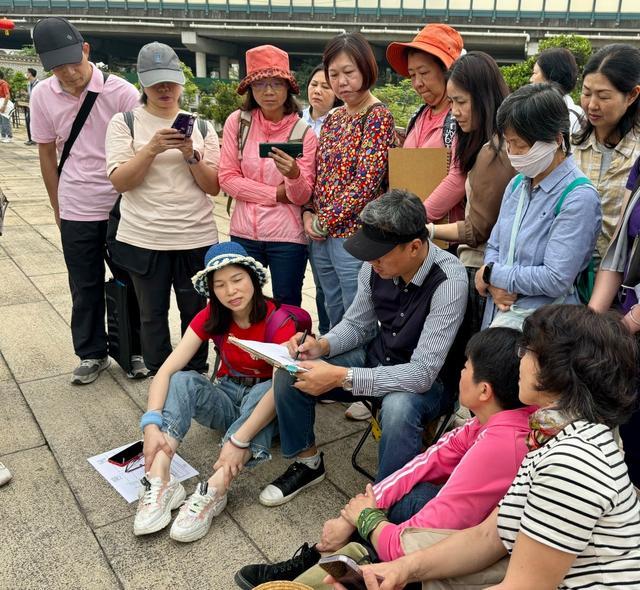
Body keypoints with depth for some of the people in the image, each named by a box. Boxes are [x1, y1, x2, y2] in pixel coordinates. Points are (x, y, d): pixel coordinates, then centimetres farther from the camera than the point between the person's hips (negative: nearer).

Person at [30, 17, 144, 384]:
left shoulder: (121, 92, -12)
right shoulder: (42, 96, -3)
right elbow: (47, 154, 8)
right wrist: (57, 207, 12)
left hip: (122, 205, -2)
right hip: (76, 210, 3)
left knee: (130, 282, 9)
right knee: (85, 286, 12)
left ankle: (137, 350, 25)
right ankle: (92, 354, 28)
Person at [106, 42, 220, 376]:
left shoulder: (201, 126, 7)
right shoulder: (124, 122, 2)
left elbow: (214, 187, 3)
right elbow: (119, 182, -8)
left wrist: (191, 155, -14)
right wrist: (151, 149, -20)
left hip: (196, 238, 1)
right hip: (143, 240, -1)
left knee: (195, 314, 10)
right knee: (152, 315, 8)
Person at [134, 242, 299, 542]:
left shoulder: (278, 320, -21)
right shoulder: (210, 318, -9)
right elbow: (166, 370, -18)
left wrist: (239, 440, -42)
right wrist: (151, 424, -34)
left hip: (264, 406, -3)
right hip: (227, 399, 3)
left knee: (264, 390, -37)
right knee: (182, 381, -25)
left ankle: (213, 493, -45)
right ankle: (159, 482, -36)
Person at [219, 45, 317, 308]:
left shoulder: (303, 132, -5)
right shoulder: (237, 122, -2)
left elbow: (302, 197, -7)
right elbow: (227, 177, -3)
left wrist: (294, 175, -29)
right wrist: (276, 193, -8)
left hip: (288, 237, -1)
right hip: (244, 233, 2)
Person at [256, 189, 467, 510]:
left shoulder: (448, 282, -30)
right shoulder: (376, 266, -13)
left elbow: (422, 374, -31)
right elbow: (357, 325, 5)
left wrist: (341, 377, -35)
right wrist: (322, 345, -17)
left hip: (429, 381, -5)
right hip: (375, 359, 6)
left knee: (398, 407, -39)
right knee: (289, 373, -9)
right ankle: (307, 462, 15)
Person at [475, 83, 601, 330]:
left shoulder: (579, 198, -12)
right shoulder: (517, 184, 11)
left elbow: (556, 280, -17)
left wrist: (490, 273, -7)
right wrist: (495, 286, -7)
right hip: (498, 312, 6)